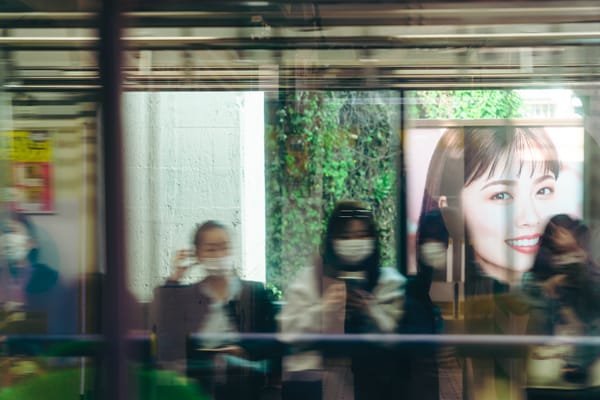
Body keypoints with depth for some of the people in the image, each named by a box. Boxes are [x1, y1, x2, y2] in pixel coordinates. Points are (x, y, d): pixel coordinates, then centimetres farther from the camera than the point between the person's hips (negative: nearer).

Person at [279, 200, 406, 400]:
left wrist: (371, 311, -14)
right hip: (312, 383, 0)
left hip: (369, 383, 0)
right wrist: (323, 309, -14)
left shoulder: (388, 281, 9)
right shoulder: (308, 279, 7)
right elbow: (289, 333, -1)